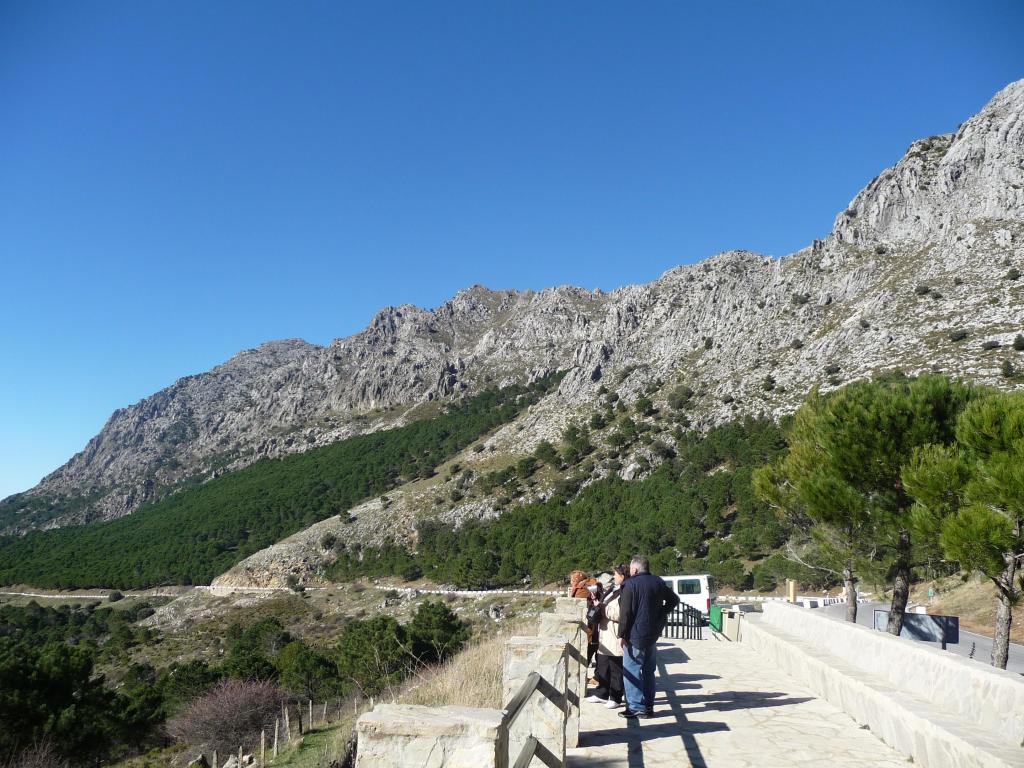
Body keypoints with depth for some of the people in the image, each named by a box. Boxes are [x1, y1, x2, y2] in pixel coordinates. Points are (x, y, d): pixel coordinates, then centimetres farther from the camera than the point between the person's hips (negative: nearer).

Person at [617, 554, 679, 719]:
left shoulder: (631, 584, -12)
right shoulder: (658, 582, 9)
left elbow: (625, 612, -16)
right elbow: (674, 599, 18)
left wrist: (622, 635, -12)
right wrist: (661, 615, 14)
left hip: (636, 635, -7)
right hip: (654, 634, 7)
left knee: (632, 671, -1)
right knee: (648, 671, 15)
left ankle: (636, 707, -2)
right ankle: (648, 705, 20)